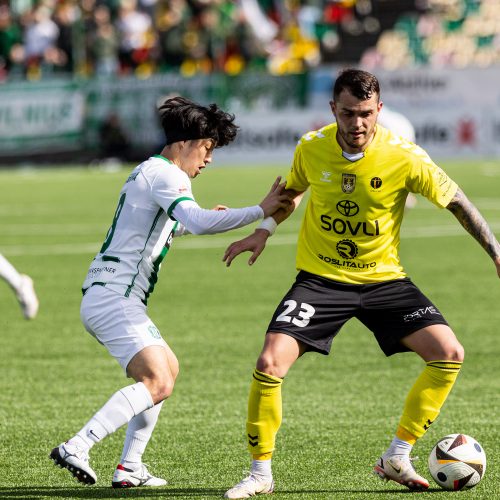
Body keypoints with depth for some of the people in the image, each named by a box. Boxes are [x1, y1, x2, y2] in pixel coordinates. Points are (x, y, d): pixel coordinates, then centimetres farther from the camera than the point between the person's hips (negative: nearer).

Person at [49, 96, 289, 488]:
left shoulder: (148, 173, 20)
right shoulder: (165, 174, -12)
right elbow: (198, 222, -28)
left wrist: (197, 221, 26)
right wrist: (261, 211, -24)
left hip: (104, 297, 11)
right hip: (115, 297, -11)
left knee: (168, 368, 21)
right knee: (157, 383, -20)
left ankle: (129, 469, 17)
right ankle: (76, 448, -24)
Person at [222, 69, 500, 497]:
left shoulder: (404, 158, -17)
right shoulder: (311, 148, -9)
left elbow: (457, 203, -5)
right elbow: (292, 191, 14)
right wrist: (264, 230, 1)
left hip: (384, 279, 0)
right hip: (320, 279, 0)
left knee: (449, 354, -15)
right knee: (269, 365, -17)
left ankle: (397, 458, 1)